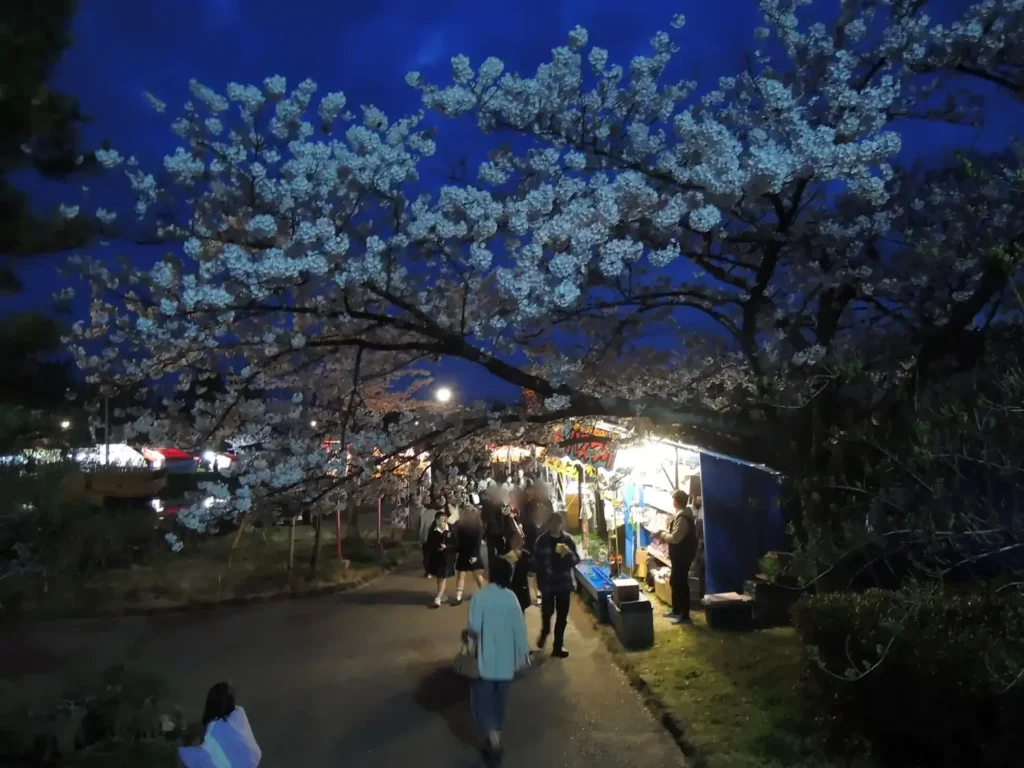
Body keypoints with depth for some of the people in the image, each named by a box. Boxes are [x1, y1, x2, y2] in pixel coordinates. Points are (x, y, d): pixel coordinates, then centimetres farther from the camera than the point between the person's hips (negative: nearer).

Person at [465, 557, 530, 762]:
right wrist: (523, 653, 6)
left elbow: (474, 627, -19)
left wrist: (466, 633, 4)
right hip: (506, 658, 4)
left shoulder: (480, 596, -17)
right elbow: (519, 627, -4)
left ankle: (492, 737, -9)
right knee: (499, 697, 20)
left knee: (482, 697, 6)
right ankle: (496, 733, 32)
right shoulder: (511, 597, -7)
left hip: (486, 658, -4)